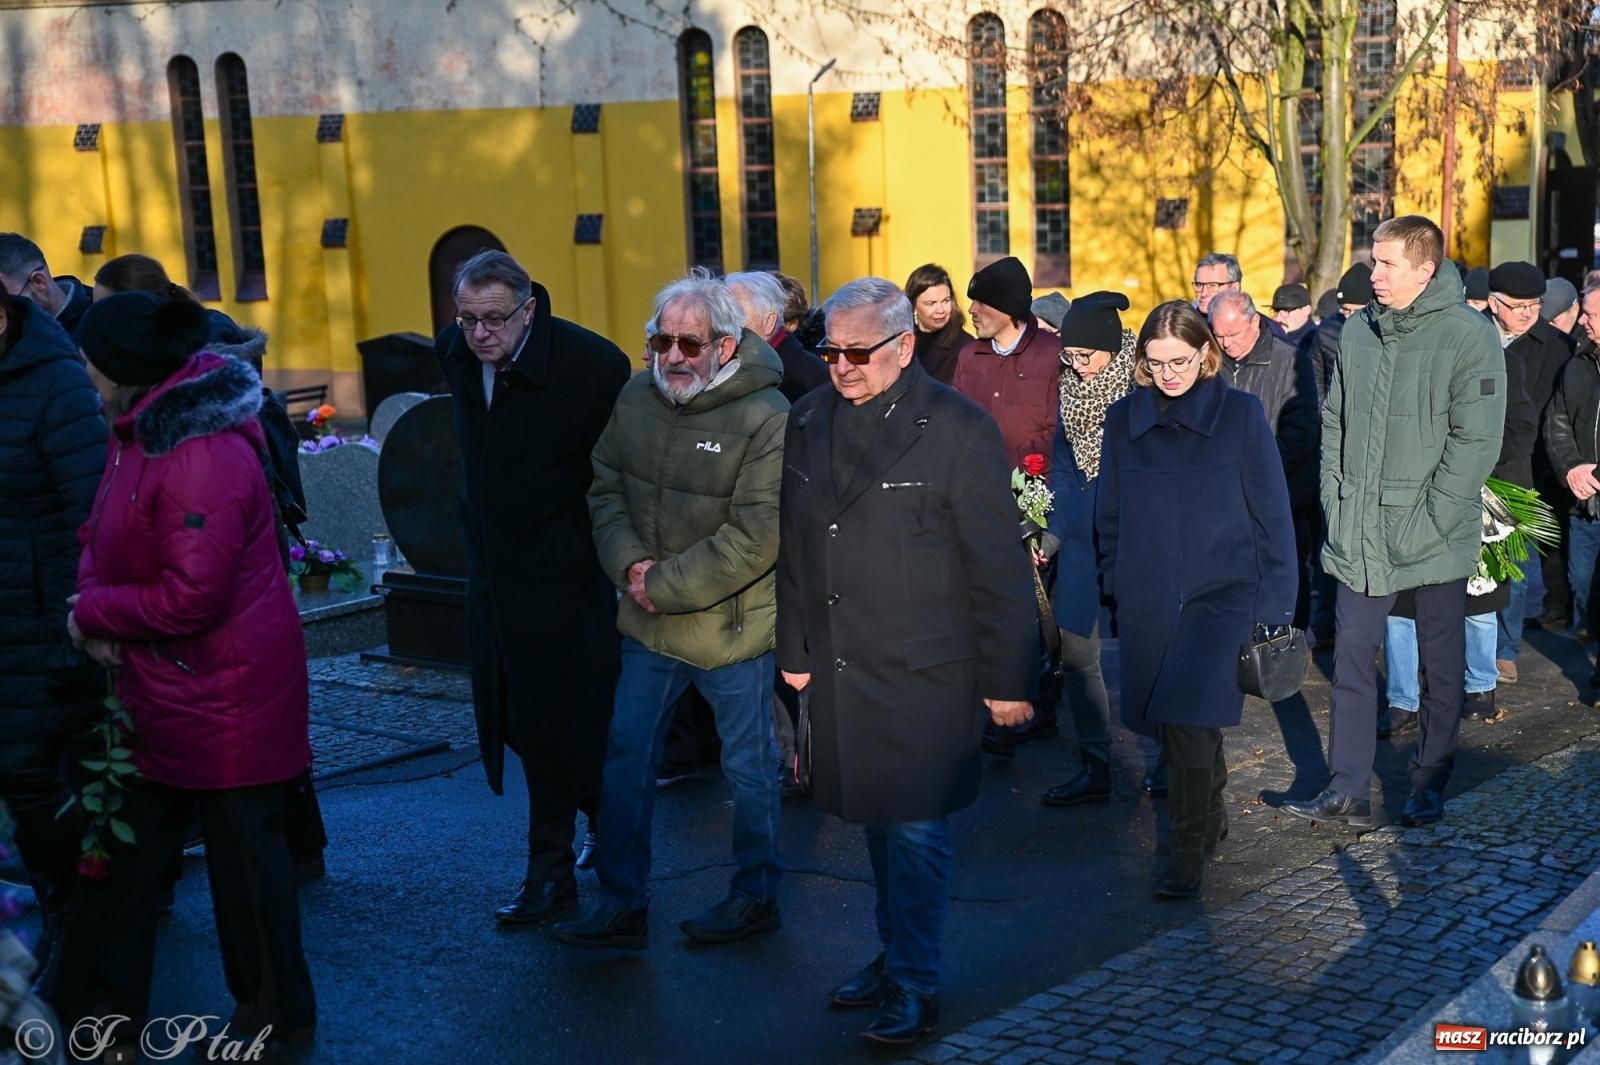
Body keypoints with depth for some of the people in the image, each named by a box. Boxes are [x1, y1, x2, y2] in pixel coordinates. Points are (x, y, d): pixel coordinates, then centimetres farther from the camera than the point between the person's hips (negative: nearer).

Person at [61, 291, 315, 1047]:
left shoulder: (202, 454, -25)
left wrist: (92, 612, -13)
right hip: (158, 693, 10)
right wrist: (94, 603, -7)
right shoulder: (139, 433, 5)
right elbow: (102, 533, 13)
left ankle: (273, 1014, 24)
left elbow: (191, 597, -26)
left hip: (223, 697, -10)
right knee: (125, 850, 17)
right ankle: (105, 1006, 32)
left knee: (244, 853, 6)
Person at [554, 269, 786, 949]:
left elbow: (756, 538, -21)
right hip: (647, 625, 6)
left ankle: (756, 897, 29)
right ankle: (622, 905, 22)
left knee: (748, 767, 11)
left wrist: (667, 586, -18)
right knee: (626, 758, 10)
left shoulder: (765, 418, -18)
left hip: (731, 628, -6)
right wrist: (630, 565, -9)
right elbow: (605, 490, 9)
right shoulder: (636, 400, 2)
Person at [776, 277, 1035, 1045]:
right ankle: (894, 953, 29)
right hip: (839, 668, 5)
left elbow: (998, 567, -9)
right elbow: (793, 546, 15)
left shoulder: (958, 430, -10)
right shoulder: (808, 422, 6)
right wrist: (793, 648, 16)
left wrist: (1007, 679, -9)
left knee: (915, 826, -1)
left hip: (923, 671, -5)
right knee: (876, 818, 14)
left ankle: (913, 983, 11)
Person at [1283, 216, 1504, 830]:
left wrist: (1430, 518, -16)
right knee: (1352, 654, 3)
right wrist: (1334, 497, 6)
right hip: (1358, 534, 5)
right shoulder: (1358, 331, 6)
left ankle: (1430, 779, 25)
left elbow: (1476, 440, -14)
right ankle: (1348, 791, 7)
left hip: (1436, 537, -4)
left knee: (1441, 661, 10)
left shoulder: (1469, 335, -11)